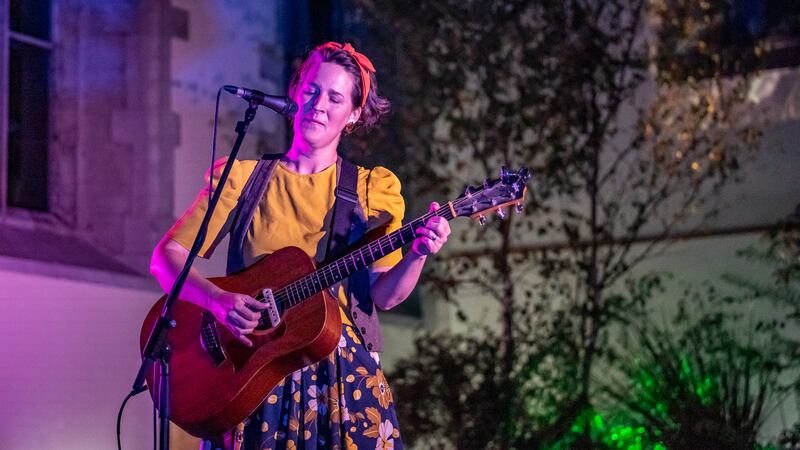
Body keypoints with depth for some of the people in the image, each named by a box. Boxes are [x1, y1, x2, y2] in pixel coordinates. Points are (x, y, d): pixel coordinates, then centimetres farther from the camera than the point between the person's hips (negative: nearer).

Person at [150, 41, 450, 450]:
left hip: (343, 371, 1)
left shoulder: (371, 189, 7)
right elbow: (168, 256, 0)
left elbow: (384, 294, -3)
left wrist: (418, 255, -22)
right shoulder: (244, 178, 6)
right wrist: (219, 300, -17)